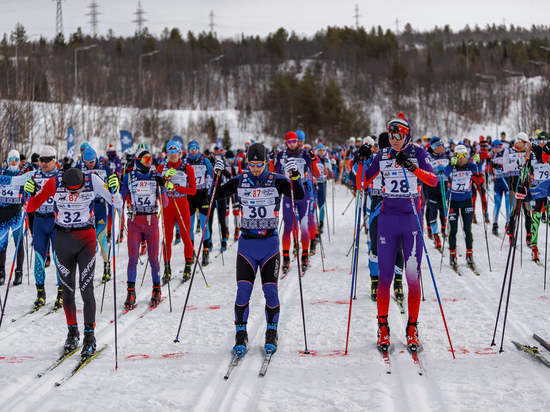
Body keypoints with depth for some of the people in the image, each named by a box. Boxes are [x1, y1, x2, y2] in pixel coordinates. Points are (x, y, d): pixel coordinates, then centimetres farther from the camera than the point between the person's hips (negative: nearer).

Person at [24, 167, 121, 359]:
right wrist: (31, 193, -22)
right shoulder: (54, 183, -13)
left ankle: (89, 336, 0)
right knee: (67, 290, 8)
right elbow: (32, 207, -3)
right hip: (63, 239, 2)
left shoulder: (93, 181, -14)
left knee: (86, 289, -8)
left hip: (86, 238, -2)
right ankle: (72, 332, 25)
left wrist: (114, 191, -26)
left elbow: (118, 205, -7)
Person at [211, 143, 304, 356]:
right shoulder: (240, 181, 2)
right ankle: (240, 334, 8)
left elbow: (299, 195, -12)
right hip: (246, 244, 1)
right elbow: (218, 194, 5)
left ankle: (271, 333, 13)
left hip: (270, 244, -1)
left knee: (271, 291, -5)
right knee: (243, 291, -6)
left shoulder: (276, 181, -4)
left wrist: (294, 175, -27)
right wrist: (217, 176, -11)